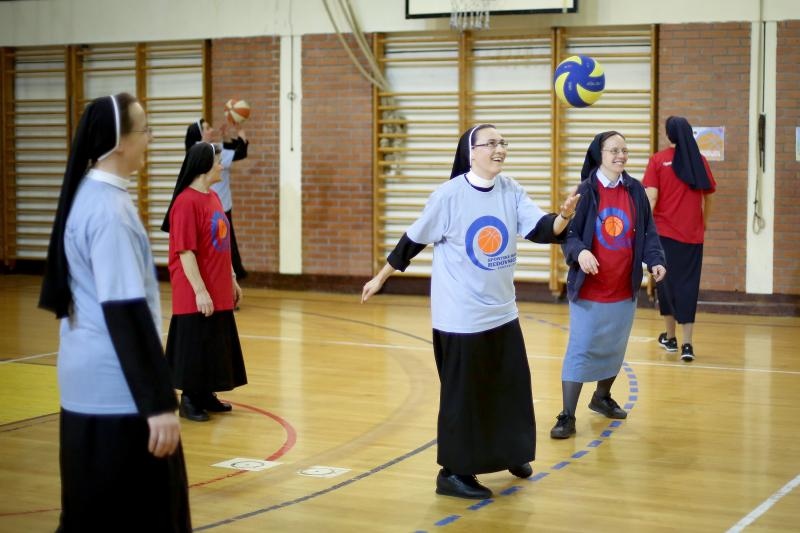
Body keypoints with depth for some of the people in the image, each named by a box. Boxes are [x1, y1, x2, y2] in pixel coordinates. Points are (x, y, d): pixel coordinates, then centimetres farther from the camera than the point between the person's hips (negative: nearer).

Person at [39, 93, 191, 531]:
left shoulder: (86, 197, 11)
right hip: (117, 391, -10)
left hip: (92, 381, 10)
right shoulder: (109, 208, -18)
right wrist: (158, 401, -23)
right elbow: (125, 312, -23)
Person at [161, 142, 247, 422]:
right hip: (196, 296, -9)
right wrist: (200, 290, -20)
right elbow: (185, 252, -19)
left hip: (219, 293, 9)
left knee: (214, 345, 15)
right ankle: (189, 400, 12)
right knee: (195, 346, 1)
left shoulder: (213, 198, 10)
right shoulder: (187, 202, -17)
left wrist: (232, 280, 19)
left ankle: (205, 395, 26)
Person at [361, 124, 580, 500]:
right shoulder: (449, 194, -16)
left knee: (512, 385, 15)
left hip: (502, 311, 6)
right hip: (461, 315, -6)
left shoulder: (511, 190, -1)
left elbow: (540, 229, -12)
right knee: (463, 394, 2)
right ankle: (454, 472, 15)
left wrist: (564, 216, -33)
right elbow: (413, 241, -7)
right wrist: (380, 278, 2)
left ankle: (511, 453, 36)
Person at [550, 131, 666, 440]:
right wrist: (579, 252, -30)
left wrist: (655, 260, -11)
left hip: (624, 289, 5)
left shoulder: (635, 191, 2)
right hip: (589, 289, -5)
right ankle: (567, 416, 3)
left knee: (615, 349, 18)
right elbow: (570, 232, -10)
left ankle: (602, 397, 41)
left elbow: (648, 231, 5)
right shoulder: (586, 191, -10)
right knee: (580, 350, -4)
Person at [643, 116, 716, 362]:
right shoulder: (699, 161, 3)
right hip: (693, 234, 1)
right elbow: (708, 197, 10)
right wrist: (704, 222, 26)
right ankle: (687, 344, -6)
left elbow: (651, 197, -11)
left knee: (666, 282, 13)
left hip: (664, 231, -1)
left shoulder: (658, 160, -4)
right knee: (688, 285, 3)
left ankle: (670, 337, 24)